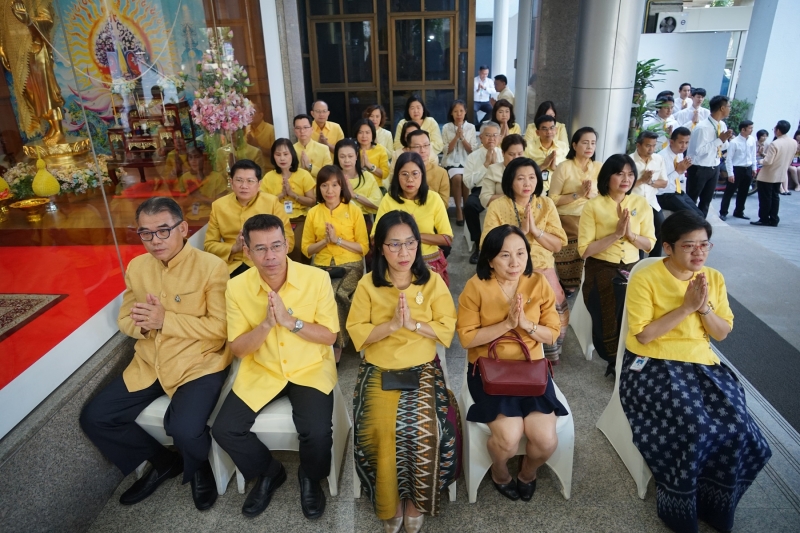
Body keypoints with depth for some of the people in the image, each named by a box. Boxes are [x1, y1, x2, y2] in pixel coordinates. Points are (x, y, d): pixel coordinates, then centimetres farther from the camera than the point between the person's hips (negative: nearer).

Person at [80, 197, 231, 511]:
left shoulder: (211, 267, -15)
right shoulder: (136, 267, 5)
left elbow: (220, 327, -17)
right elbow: (125, 320, 12)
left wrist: (165, 319, -23)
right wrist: (142, 323, -13)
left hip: (198, 364, -6)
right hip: (149, 364, 7)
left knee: (185, 429, -28)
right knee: (94, 418, 0)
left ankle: (198, 468, 12)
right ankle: (163, 462, 22)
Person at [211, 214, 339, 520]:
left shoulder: (316, 278, -14)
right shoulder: (237, 288, -9)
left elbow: (329, 336, -10)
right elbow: (237, 349, -5)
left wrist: (290, 321, -24)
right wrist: (266, 324, -24)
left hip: (310, 369, -2)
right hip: (261, 371, 3)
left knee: (317, 432, -23)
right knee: (224, 429, -11)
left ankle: (310, 478, 15)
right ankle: (269, 473, 19)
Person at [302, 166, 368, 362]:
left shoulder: (354, 210, 0)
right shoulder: (313, 212, 7)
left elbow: (364, 248, 0)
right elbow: (306, 249, 11)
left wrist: (338, 240, -12)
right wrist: (325, 241, -8)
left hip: (350, 266, -2)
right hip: (322, 267, 2)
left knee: (336, 296, -29)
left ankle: (336, 346, -10)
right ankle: (334, 344, -9)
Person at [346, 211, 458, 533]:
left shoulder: (433, 281, -1)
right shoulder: (367, 284, -1)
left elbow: (447, 330, -3)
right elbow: (357, 334, -4)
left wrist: (413, 324, -17)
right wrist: (391, 325, -18)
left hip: (423, 370, 0)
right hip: (379, 371, 0)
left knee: (424, 427, -23)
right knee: (381, 427, -23)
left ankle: (416, 497, 5)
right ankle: (388, 501, 4)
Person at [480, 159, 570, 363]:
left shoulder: (546, 204, 6)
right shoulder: (497, 206, -3)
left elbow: (558, 244, 4)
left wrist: (536, 230, -13)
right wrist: (521, 231, -17)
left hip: (542, 268, 3)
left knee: (558, 310, -17)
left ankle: (550, 355, 12)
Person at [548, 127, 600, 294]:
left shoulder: (599, 168, 8)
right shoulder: (564, 167, -5)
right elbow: (553, 199, -8)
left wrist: (591, 194, -12)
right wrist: (578, 194, -16)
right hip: (567, 222, -3)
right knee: (569, 262, 0)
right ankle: (568, 286, 22)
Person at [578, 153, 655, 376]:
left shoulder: (642, 204, 4)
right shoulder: (593, 206, -7)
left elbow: (649, 244, 6)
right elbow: (584, 249, -11)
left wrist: (630, 234, -13)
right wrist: (616, 234, -18)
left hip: (632, 269, 3)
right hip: (601, 270, -3)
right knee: (611, 317, -19)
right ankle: (618, 362, 8)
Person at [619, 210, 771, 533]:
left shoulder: (714, 278, 7)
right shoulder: (645, 279, -11)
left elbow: (722, 333, 8)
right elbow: (643, 335, -15)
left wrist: (705, 307, -11)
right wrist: (686, 307, -17)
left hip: (701, 363, 6)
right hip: (652, 365, -5)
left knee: (735, 425, -17)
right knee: (692, 427, -25)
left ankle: (715, 505, 10)